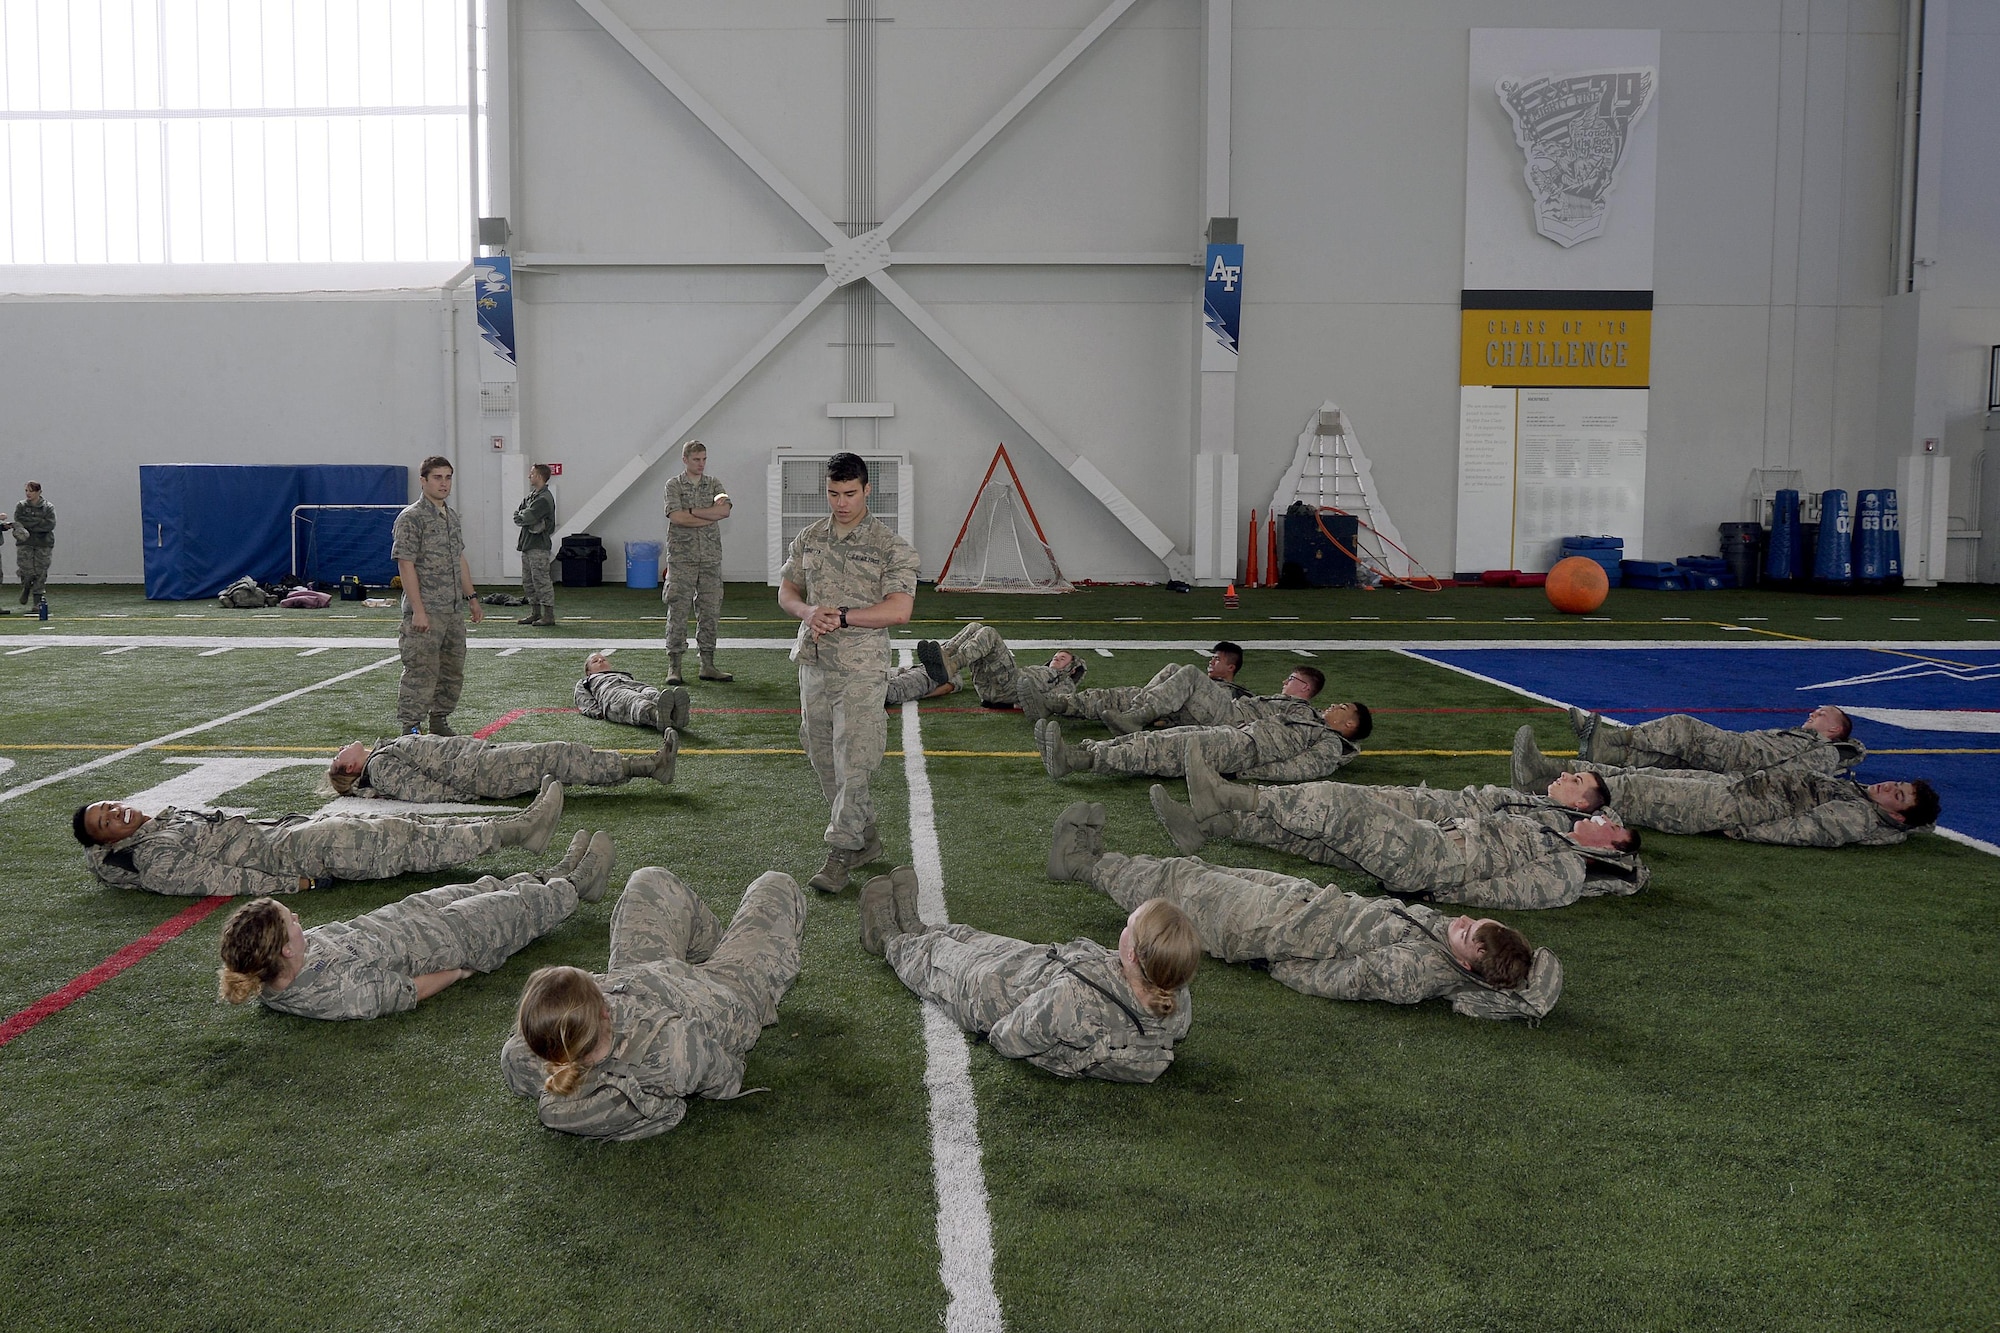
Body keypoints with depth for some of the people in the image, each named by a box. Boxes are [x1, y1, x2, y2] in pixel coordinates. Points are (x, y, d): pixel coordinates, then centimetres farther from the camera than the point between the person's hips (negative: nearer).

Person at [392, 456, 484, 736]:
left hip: (454, 609, 8)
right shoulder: (411, 518, -10)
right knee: (421, 672, -7)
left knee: (453, 671, 14)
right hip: (426, 611, -8)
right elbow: (406, 565, -15)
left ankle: (439, 722, 26)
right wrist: (418, 610, -20)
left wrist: (472, 598, 18)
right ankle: (410, 730, -1)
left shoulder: (452, 516, 14)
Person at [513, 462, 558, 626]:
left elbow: (525, 518, -20)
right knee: (528, 582, 13)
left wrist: (521, 516, 1)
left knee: (541, 580, -7)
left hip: (539, 546, -10)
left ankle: (549, 615, -4)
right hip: (527, 544, 10)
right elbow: (516, 516, 9)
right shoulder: (530, 496, 16)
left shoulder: (544, 499, -14)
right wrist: (533, 523, -8)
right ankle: (535, 613, 21)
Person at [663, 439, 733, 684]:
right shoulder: (674, 486, 2)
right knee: (678, 611, -4)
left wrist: (692, 511, -12)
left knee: (710, 611, 5)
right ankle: (674, 667, 0)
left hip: (711, 557, 3)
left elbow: (725, 510, -7)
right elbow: (676, 517, -13)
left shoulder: (713, 484, 11)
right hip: (682, 557, -3)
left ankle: (708, 665, 12)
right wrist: (711, 514, -9)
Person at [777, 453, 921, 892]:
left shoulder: (889, 545, -6)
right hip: (813, 662, 6)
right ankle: (866, 838, 28)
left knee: (853, 761, -8)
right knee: (823, 759, 13)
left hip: (861, 667, -6)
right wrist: (808, 612, -10)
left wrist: (841, 617, -20)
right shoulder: (809, 539, 10)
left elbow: (899, 610, -14)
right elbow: (786, 591, 13)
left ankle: (840, 855, 0)